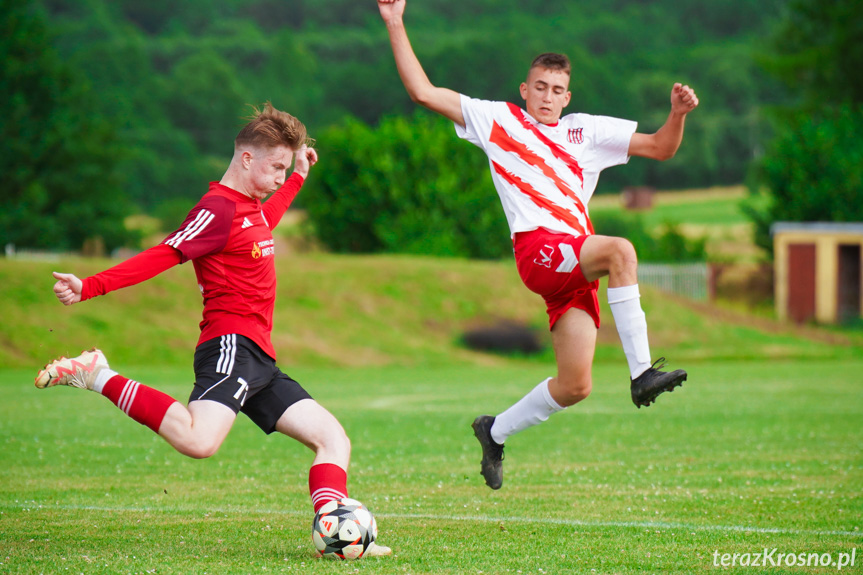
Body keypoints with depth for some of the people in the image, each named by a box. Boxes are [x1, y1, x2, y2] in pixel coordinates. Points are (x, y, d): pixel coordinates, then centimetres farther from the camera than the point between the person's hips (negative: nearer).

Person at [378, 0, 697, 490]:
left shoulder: (587, 131, 22)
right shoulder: (498, 119, 14)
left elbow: (661, 148, 21)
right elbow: (423, 92, 12)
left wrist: (678, 114, 1)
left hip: (577, 261, 5)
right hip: (538, 249, -5)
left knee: (574, 386, -1)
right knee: (620, 250, -34)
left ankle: (496, 432, 23)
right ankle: (641, 372, -36)